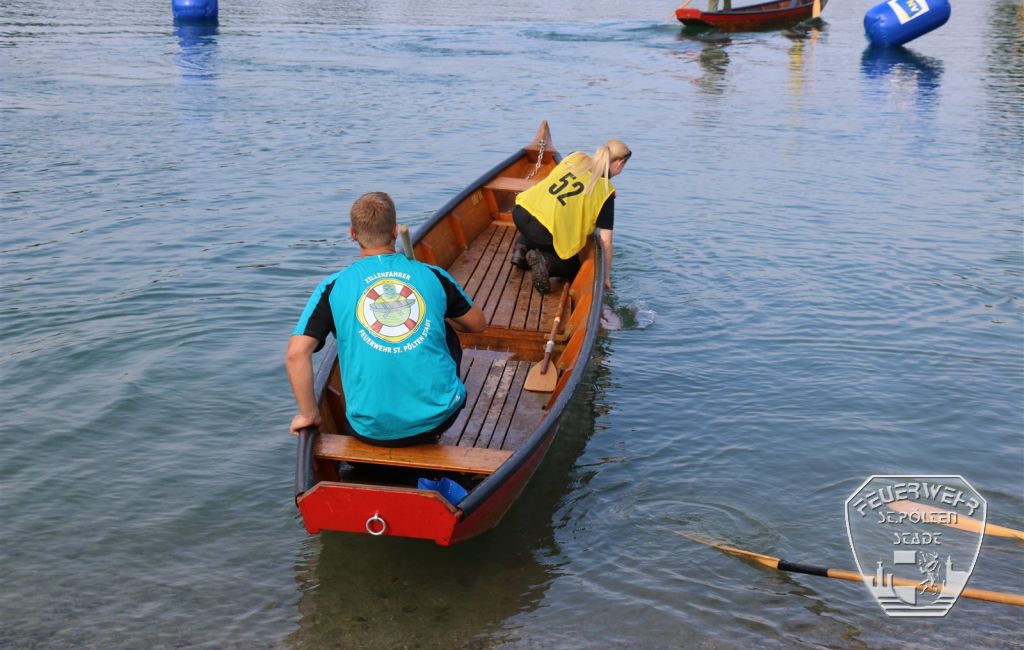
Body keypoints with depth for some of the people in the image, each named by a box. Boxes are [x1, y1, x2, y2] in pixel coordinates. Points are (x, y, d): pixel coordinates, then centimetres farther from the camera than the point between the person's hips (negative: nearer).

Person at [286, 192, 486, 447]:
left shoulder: (333, 287, -2)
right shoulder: (433, 276, 2)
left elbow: (296, 354, -11)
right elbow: (478, 324, 17)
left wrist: (309, 415, 3)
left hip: (373, 432, 2)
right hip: (440, 417, -1)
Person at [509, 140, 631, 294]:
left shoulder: (575, 157, 12)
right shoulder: (606, 191, 0)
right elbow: (605, 240, 0)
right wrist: (606, 276, 11)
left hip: (521, 211, 5)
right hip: (546, 234, -5)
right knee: (573, 268, 22)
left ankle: (522, 248, 14)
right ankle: (545, 261, -8)